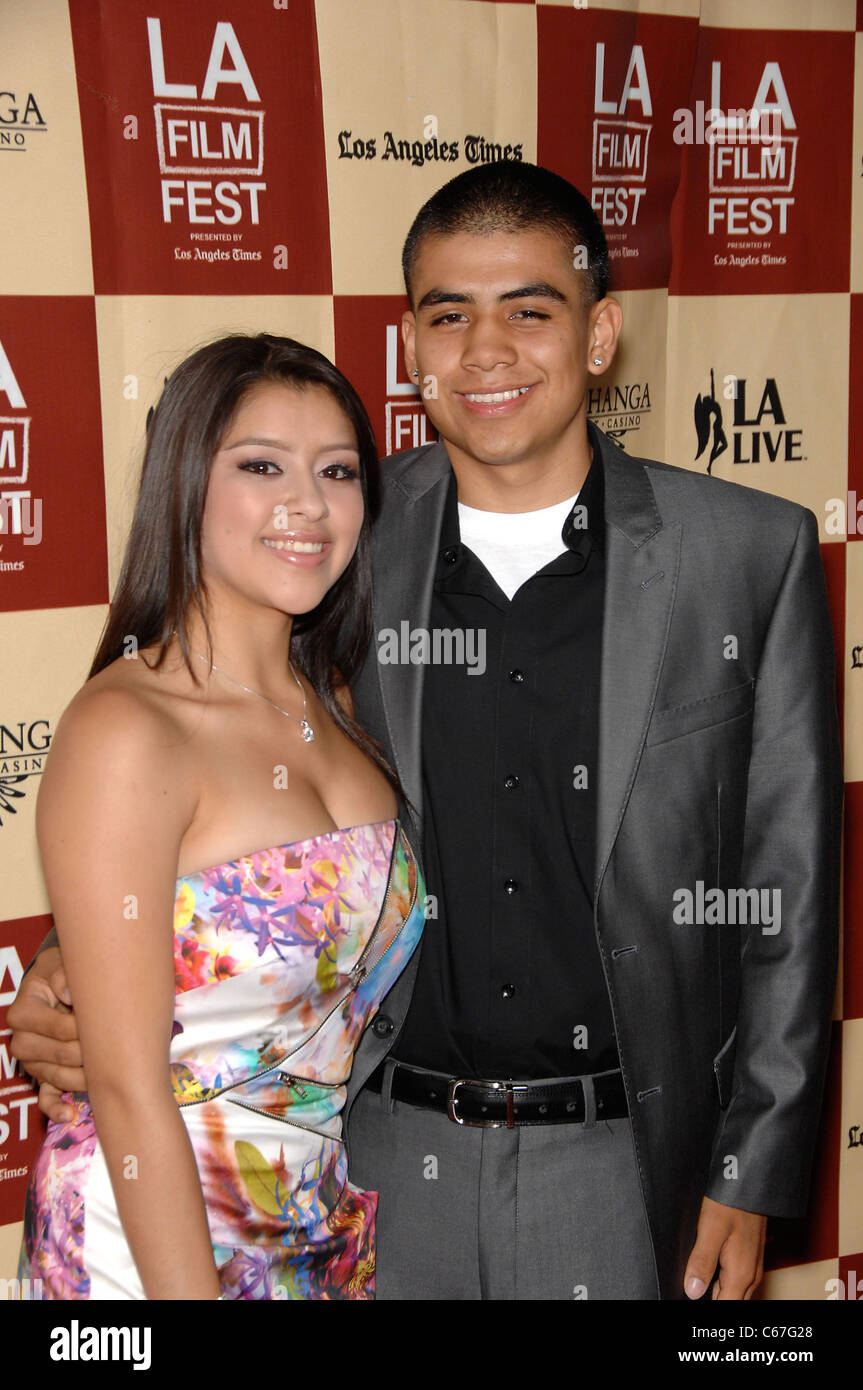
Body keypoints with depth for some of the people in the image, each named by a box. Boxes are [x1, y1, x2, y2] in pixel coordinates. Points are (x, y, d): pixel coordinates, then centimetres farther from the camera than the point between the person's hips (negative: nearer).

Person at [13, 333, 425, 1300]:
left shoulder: (332, 704, 0)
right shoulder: (124, 732, -21)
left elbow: (356, 990, 8)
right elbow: (129, 1089, -20)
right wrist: (191, 1290, -18)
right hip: (153, 1232, -6)